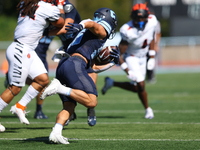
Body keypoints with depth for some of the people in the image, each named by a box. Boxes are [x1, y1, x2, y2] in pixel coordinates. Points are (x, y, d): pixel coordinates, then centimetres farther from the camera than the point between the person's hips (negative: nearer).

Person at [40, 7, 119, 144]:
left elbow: (93, 67, 40)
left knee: (69, 107, 6)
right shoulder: (102, 31, 13)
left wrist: (112, 62, 41)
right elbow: (91, 24, -12)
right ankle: (59, 88, -21)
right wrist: (81, 26, -32)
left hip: (62, 66, 9)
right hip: (75, 64, -9)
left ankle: (56, 133, -15)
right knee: (91, 101, -16)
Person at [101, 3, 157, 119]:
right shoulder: (128, 31, -31)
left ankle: (112, 83, 30)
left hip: (142, 57, 6)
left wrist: (152, 56, 5)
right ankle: (148, 109, 9)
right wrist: (127, 70, -33)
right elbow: (119, 53, -26)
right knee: (141, 85, -14)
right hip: (130, 58, -6)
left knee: (136, 88, 8)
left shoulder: (152, 22, -15)